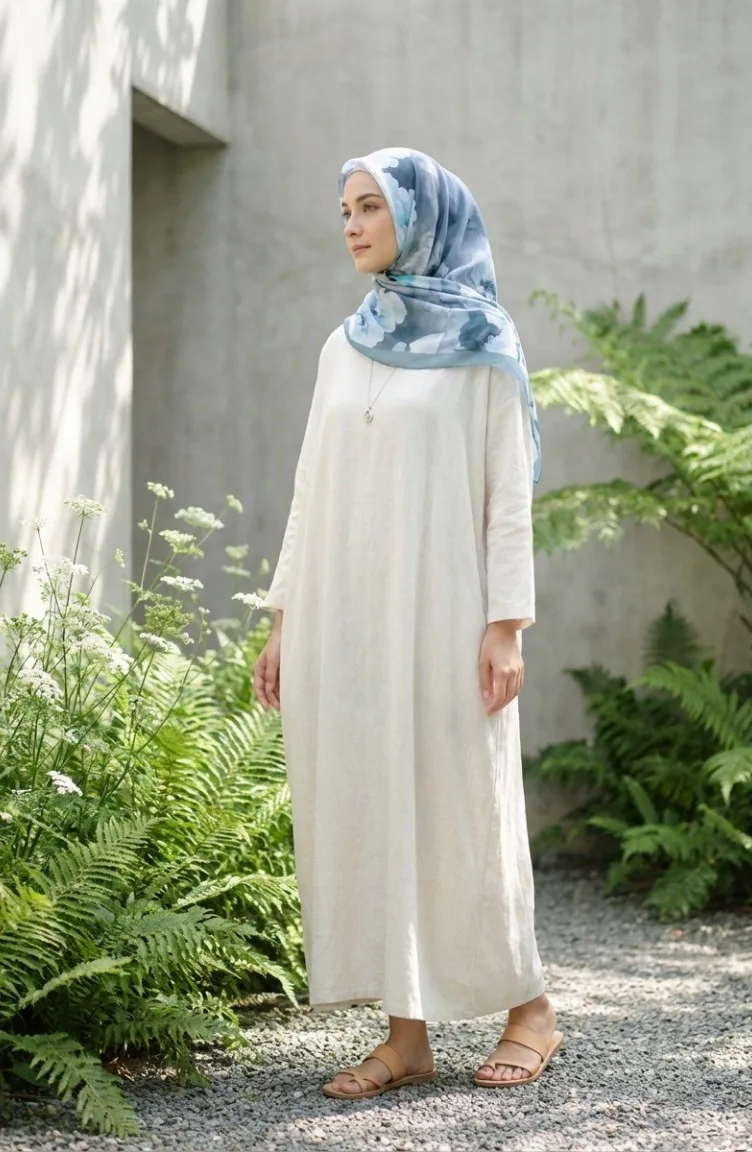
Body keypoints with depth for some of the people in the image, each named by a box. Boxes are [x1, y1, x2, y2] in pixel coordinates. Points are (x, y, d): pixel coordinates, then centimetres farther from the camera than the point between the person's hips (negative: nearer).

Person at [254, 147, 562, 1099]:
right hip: (346, 612, 5)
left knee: (459, 805, -1)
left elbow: (509, 493, -4)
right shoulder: (344, 349, 15)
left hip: (439, 608, -5)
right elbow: (313, 490, 15)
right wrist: (285, 618, 9)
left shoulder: (485, 345, 1)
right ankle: (408, 1037, 8)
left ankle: (529, 1007, 16)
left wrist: (505, 624, -12)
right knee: (363, 808, 2)